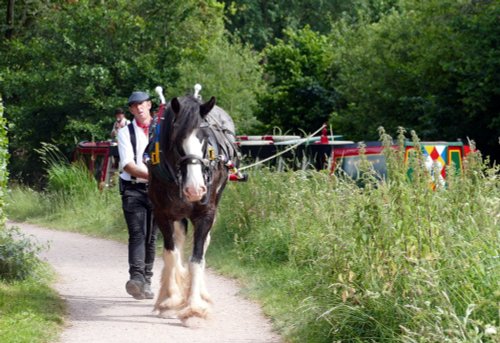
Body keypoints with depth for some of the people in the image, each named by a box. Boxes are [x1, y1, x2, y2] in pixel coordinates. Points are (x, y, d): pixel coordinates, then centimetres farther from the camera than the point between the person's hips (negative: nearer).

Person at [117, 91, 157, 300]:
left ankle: (146, 282, 14)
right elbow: (128, 165, -9)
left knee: (151, 237, 6)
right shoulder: (125, 132, 2)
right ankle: (136, 278, -30)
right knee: (137, 234, -17)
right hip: (133, 190, -3)